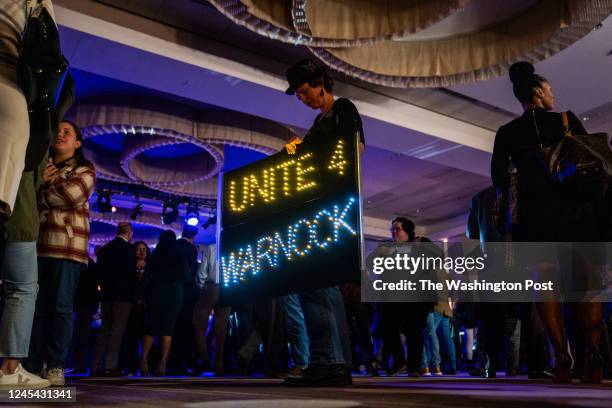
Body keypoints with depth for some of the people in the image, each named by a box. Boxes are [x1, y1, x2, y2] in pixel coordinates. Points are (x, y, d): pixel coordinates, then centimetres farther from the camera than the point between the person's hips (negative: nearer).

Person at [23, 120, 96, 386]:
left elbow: (69, 195, -8)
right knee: (35, 305, -3)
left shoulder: (84, 170, 12)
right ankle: (31, 366, 0)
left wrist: (39, 194, 6)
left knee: (60, 306, -7)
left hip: (67, 246, -3)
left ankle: (55, 367, -6)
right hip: (36, 243, 3)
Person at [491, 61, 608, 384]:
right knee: (587, 281, 4)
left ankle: (562, 357, -9)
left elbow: (499, 177, 3)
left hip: (535, 212, 1)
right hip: (576, 208, 0)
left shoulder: (507, 133, 8)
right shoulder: (568, 121, 5)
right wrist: (601, 213, 10)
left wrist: (516, 203, 15)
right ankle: (593, 357, -8)